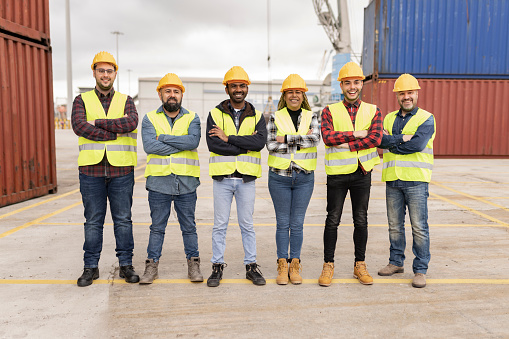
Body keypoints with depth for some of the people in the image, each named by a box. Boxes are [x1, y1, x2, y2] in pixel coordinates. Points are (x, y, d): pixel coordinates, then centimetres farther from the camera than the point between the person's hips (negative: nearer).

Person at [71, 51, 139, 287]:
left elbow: (131, 123, -12)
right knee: (93, 221, 8)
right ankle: (91, 267, 19)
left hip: (121, 170, 0)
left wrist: (98, 122, -13)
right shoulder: (82, 100, 8)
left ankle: (126, 264, 18)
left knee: (123, 219, 6)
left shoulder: (125, 101, 9)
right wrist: (117, 130, -14)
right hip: (91, 170, 0)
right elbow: (79, 126, -12)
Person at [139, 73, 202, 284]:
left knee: (189, 226, 9)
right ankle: (152, 266, 21)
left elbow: (193, 141, -13)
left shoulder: (192, 118, 7)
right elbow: (149, 146, -11)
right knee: (157, 227, 9)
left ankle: (193, 265, 22)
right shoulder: (150, 119, 6)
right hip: (159, 182, 0)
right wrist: (182, 144, -11)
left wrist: (164, 137, -12)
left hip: (186, 182, 0)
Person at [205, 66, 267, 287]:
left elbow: (261, 142, -13)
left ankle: (251, 266, 20)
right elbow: (212, 144, -12)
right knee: (220, 225, 6)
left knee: (247, 225, 9)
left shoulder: (257, 116, 7)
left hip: (246, 178, 1)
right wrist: (246, 145, -14)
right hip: (222, 177, 0)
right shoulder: (215, 114, 3)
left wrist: (228, 138, -16)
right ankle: (217, 266, 18)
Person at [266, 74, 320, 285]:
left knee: (297, 223, 6)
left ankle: (295, 265, 18)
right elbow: (272, 146, -9)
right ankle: (282, 266, 16)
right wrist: (301, 141, -11)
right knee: (282, 223, 5)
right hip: (279, 176, -1)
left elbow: (315, 139, -13)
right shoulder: (275, 118, 3)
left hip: (304, 177, 1)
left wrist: (286, 138, -14)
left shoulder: (311, 117, 7)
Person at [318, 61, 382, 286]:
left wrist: (347, 144, -17)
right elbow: (328, 137, -16)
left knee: (361, 220, 10)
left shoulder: (373, 111, 6)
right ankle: (328, 265, 16)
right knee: (333, 220, 4)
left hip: (362, 172, 2)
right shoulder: (330, 111, 2)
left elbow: (375, 139, -12)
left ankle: (360, 265, 23)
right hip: (337, 172, -1)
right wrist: (355, 134, -17)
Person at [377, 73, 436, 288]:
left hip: (416, 180, -4)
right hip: (392, 179, 4)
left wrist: (390, 142, -7)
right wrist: (403, 138, -15)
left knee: (419, 227, -1)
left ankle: (420, 270, 9)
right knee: (395, 225, 13)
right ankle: (396, 262, 27)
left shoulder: (426, 118, 1)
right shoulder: (388, 119, 13)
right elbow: (379, 139, -5)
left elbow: (417, 144, -15)